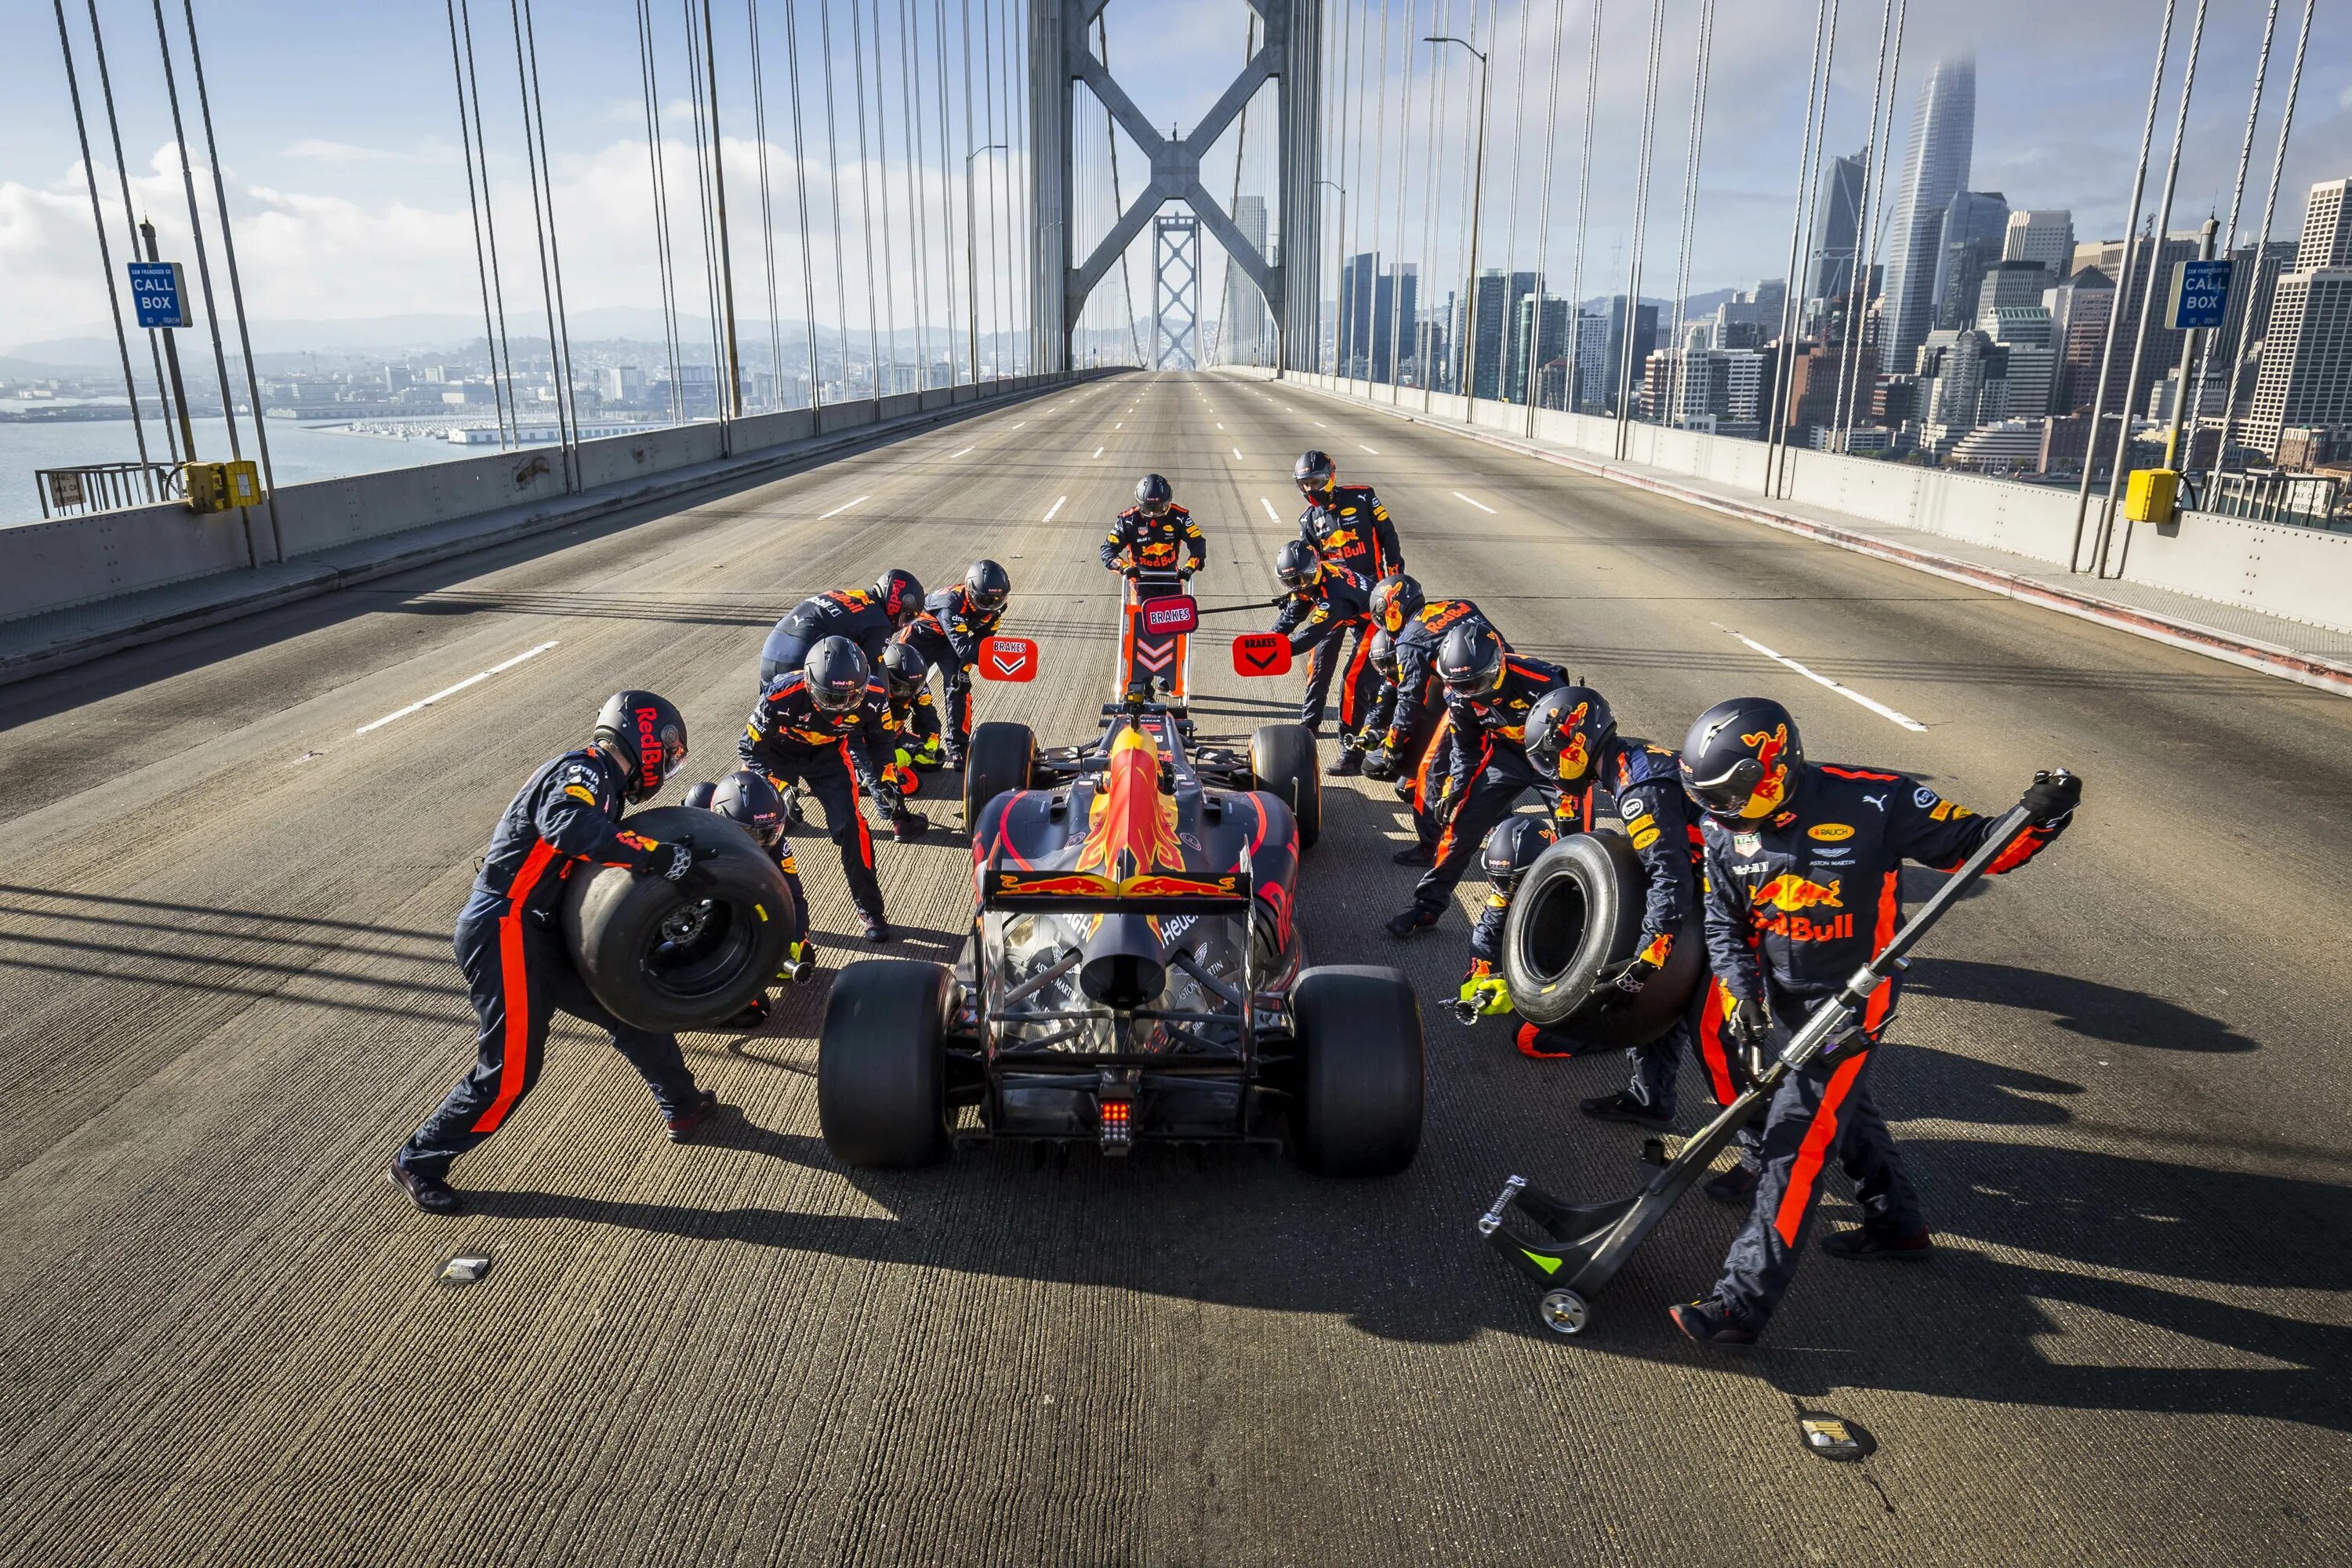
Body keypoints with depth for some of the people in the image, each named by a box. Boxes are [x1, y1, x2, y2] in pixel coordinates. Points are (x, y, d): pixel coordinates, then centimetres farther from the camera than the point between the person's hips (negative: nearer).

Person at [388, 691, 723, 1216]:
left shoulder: (602, 788, 16)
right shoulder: (582, 771, -14)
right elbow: (569, 825, -37)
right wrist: (664, 858, -35)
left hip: (543, 934, 10)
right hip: (505, 931, -10)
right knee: (511, 1070, -6)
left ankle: (683, 1106, 29)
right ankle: (417, 1163, 12)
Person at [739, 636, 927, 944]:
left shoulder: (872, 697, -28)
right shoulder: (781, 697, -37)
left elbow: (881, 742, -6)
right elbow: (750, 748, -22)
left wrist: (885, 783, -15)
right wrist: (779, 786, -30)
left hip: (829, 752, 1)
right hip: (778, 753, -1)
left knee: (848, 825, -11)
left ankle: (870, 911, 5)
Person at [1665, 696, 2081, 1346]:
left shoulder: (1873, 802, -23)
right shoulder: (1724, 829, -9)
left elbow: (1973, 845, -13)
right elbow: (1723, 924, 0)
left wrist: (2039, 817, -30)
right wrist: (1743, 993, -14)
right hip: (1785, 998, 6)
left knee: (1797, 1144, -10)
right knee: (1842, 1109, 26)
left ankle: (1742, 1303, -5)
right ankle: (1898, 1224, 52)